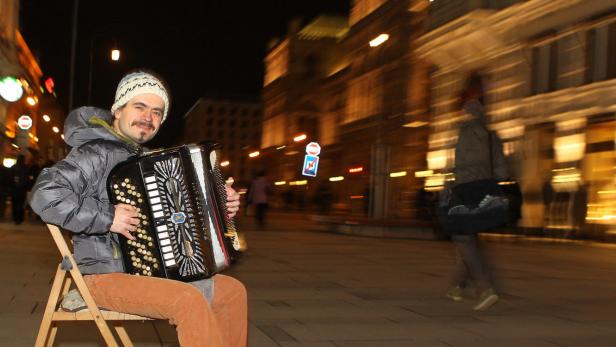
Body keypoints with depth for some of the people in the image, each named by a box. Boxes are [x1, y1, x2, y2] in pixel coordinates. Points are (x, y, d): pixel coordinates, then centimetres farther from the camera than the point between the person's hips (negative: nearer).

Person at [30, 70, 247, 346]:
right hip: (107, 277, -9)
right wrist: (106, 217, -27)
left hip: (151, 271, 9)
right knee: (190, 301, -31)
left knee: (233, 290, 9)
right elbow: (44, 195, -25)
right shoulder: (96, 152, -12)